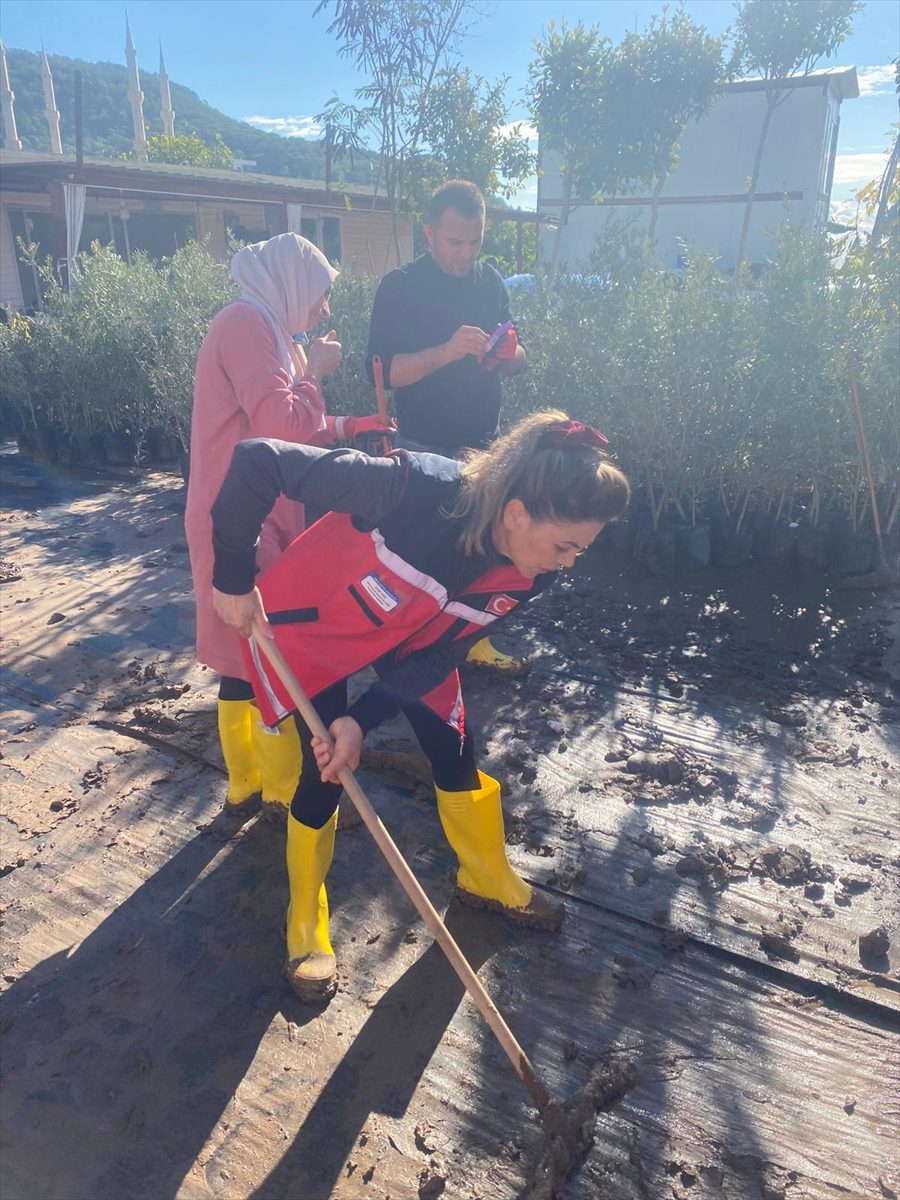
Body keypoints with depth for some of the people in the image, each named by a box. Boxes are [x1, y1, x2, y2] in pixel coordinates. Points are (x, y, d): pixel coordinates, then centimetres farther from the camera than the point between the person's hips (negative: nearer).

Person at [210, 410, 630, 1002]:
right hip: (308, 622, -4)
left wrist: (362, 721, -23)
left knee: (455, 748, 7)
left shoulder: (526, 575, -22)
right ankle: (307, 924, 24)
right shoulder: (416, 488, -42)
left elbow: (439, 655, -14)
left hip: (411, 628, 5)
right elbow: (257, 461, -37)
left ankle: (489, 879, 35)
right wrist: (235, 581, -28)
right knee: (325, 772, -3)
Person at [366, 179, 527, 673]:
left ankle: (475, 641, 28)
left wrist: (512, 353, -13)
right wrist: (447, 351, -30)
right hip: (425, 448, -5)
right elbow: (381, 370, -18)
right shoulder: (400, 286, -8)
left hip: (482, 444, 5)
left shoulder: (490, 280, 6)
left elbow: (515, 362, 11)